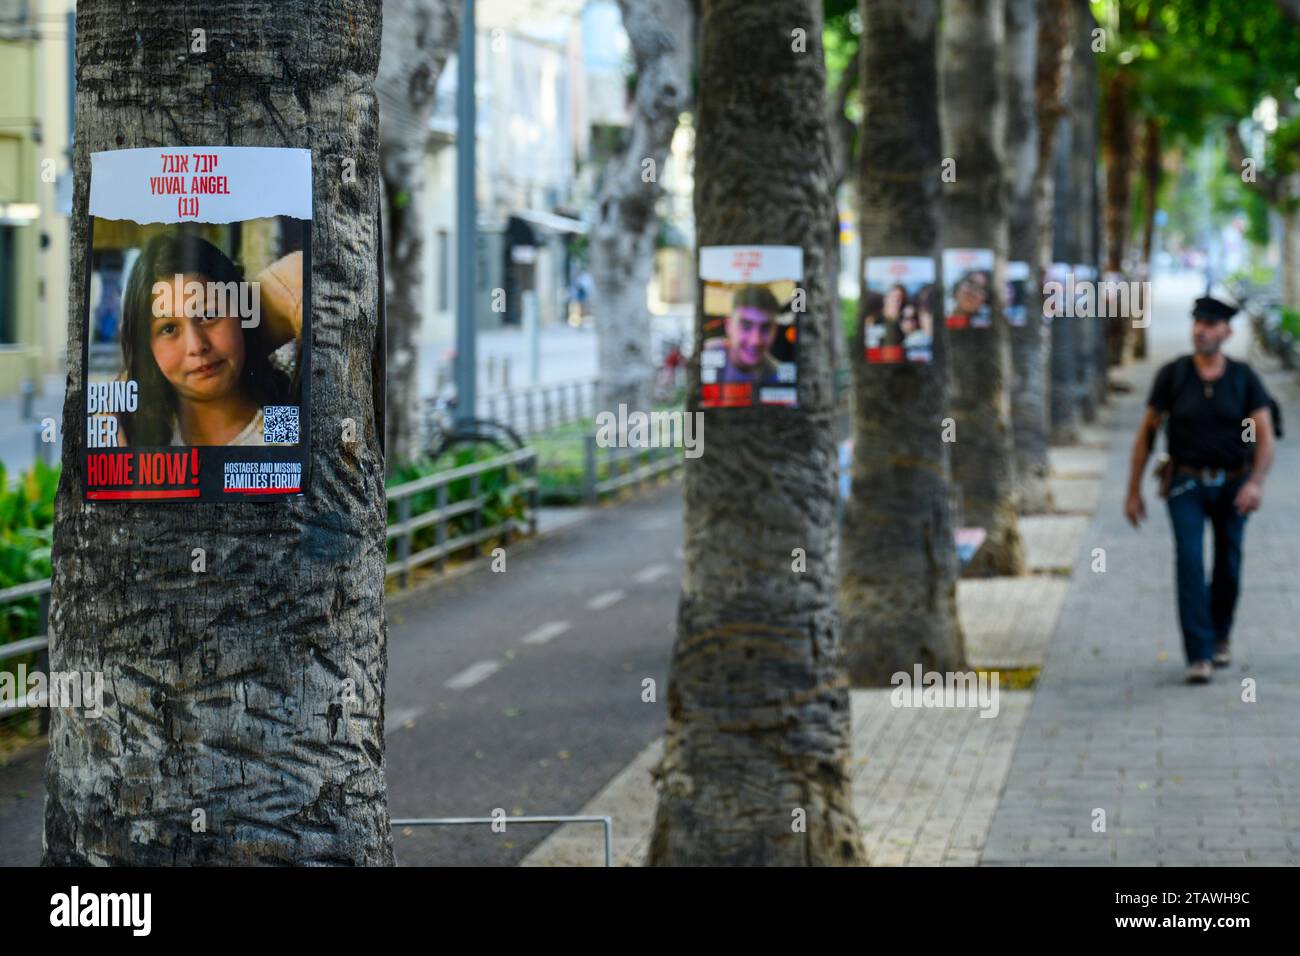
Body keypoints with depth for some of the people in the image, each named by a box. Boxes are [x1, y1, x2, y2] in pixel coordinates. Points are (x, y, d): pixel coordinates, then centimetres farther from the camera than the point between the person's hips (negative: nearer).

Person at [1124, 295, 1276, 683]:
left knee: (1228, 567, 11)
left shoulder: (1244, 378, -3)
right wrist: (1133, 491, 1)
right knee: (1190, 561, -16)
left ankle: (1220, 636, 38)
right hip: (1187, 485, -1)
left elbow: (1264, 436, -9)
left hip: (1233, 486, 1)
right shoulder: (1172, 375, -4)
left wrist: (1256, 482, -26)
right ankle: (1199, 656, -18)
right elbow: (1146, 433, 2)